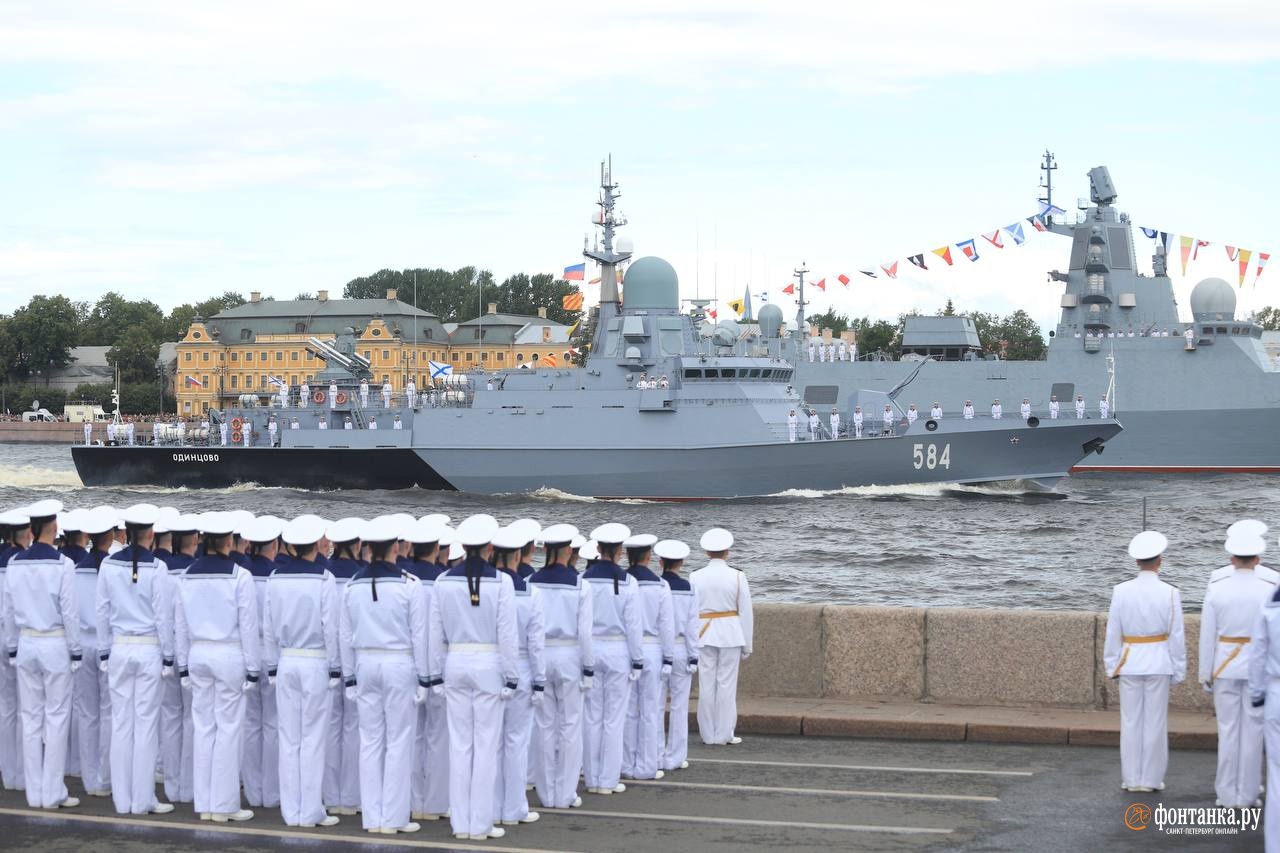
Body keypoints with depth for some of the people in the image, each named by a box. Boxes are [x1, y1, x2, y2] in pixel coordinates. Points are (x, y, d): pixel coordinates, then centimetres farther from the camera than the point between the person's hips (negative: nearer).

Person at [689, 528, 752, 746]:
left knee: (706, 685, 5)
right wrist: (747, 645, 8)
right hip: (730, 634, -1)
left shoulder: (695, 577, -2)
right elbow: (746, 613, 0)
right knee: (726, 684, 3)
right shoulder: (737, 577, -3)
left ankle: (708, 735, 9)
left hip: (704, 634, 1)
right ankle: (723, 734, 6)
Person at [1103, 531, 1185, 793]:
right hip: (1159, 663, -1)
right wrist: (1178, 670, 3)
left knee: (1131, 722, 8)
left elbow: (1113, 632, -2)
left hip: (1129, 663, 1)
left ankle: (1131, 778, 12)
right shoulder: (1170, 593, -9)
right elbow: (1177, 636, -6)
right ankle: (1151, 779, 10)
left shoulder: (1121, 591, -6)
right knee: (1155, 722, 6)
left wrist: (1112, 666, 8)